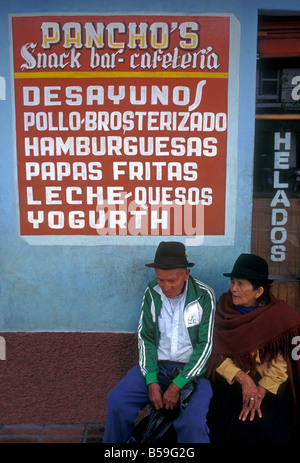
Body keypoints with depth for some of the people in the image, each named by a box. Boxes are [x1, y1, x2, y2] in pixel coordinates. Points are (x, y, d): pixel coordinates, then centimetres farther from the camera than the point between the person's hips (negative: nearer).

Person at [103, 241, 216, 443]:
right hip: (157, 365, 3)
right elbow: (145, 338, 2)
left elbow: (205, 345, -10)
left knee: (193, 423, -28)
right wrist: (151, 381, -9)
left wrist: (178, 385, -15)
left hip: (193, 368, -3)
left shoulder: (204, 296, -10)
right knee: (117, 400, -16)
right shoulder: (152, 293, -1)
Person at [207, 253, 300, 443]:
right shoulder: (224, 309, -3)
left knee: (260, 423, -22)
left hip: (269, 384, -1)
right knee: (228, 420, -20)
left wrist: (262, 390, -19)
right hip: (230, 380, 2)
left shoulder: (280, 315, -8)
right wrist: (242, 377, -19)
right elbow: (217, 354, -6)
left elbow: (282, 362, -8)